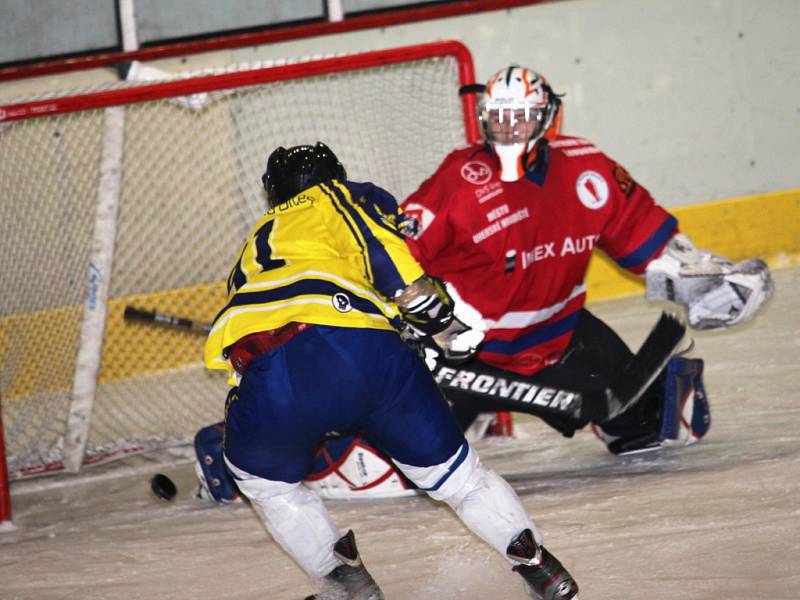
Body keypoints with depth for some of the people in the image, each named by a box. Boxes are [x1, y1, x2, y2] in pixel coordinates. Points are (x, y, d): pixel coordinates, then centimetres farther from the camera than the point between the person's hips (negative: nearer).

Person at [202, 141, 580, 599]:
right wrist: (444, 324, 20)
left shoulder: (257, 243, 40)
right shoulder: (340, 199, 27)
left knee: (265, 479, 31)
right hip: (366, 351, -2)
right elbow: (407, 282, 8)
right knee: (455, 472, 18)